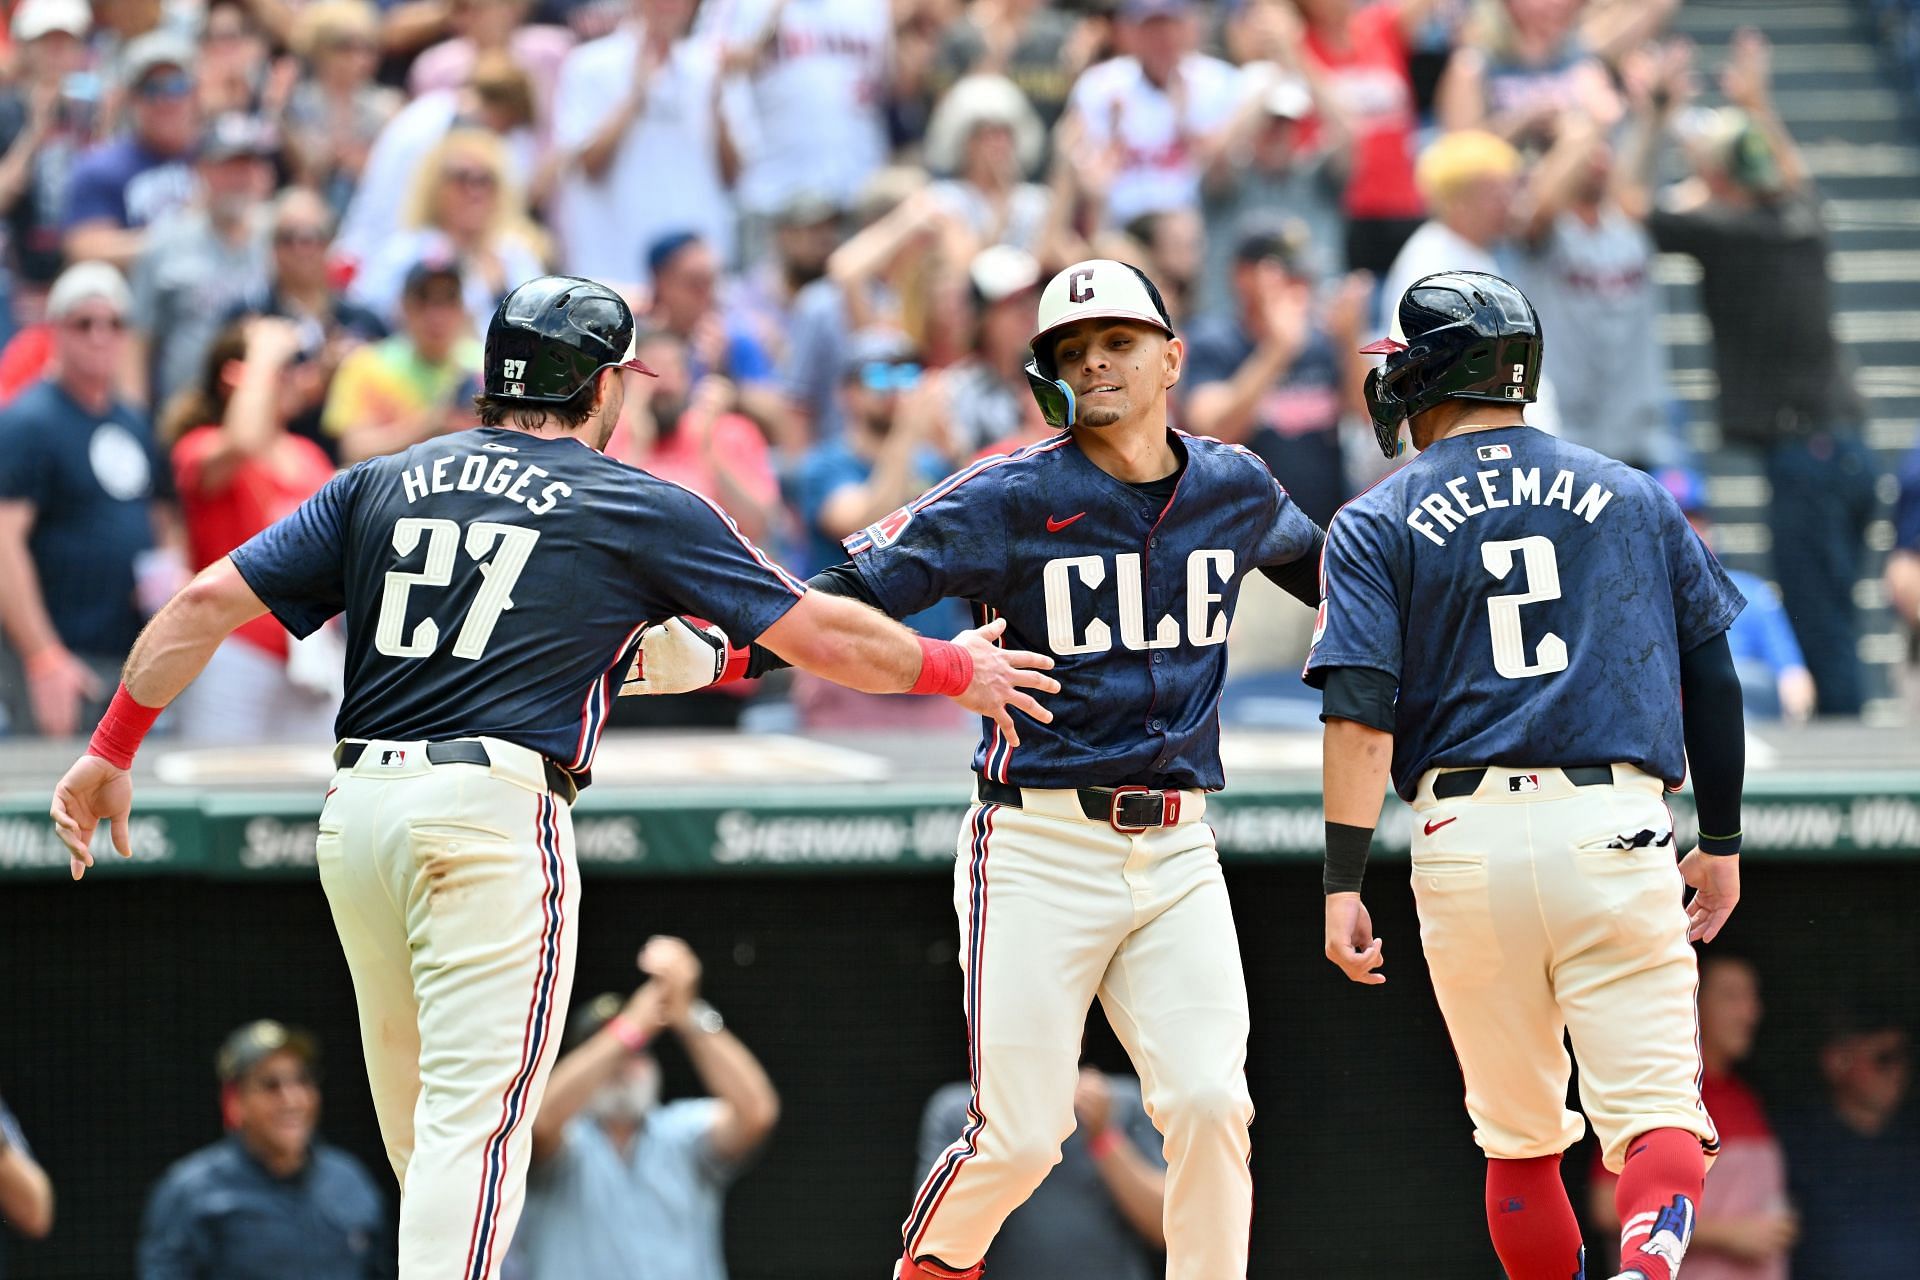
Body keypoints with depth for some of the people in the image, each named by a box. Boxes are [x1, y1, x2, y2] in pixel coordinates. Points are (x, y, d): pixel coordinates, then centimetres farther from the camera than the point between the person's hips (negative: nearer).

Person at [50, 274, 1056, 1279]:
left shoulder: (381, 484, 15)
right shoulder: (638, 508, 4)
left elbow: (207, 602, 8)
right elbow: (820, 632, 7)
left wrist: (112, 752, 13)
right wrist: (953, 668, 23)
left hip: (354, 815, 5)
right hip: (495, 813, -5)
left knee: (417, 1121, 19)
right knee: (473, 1120, -10)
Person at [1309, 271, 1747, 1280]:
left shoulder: (1378, 524, 6)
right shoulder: (1633, 497, 13)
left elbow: (1361, 710, -5)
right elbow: (1711, 677, 13)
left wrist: (1343, 884, -6)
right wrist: (1720, 842, 22)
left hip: (1466, 842, 0)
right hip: (1616, 828, 0)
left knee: (1519, 1137, 14)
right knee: (1655, 1110, -7)